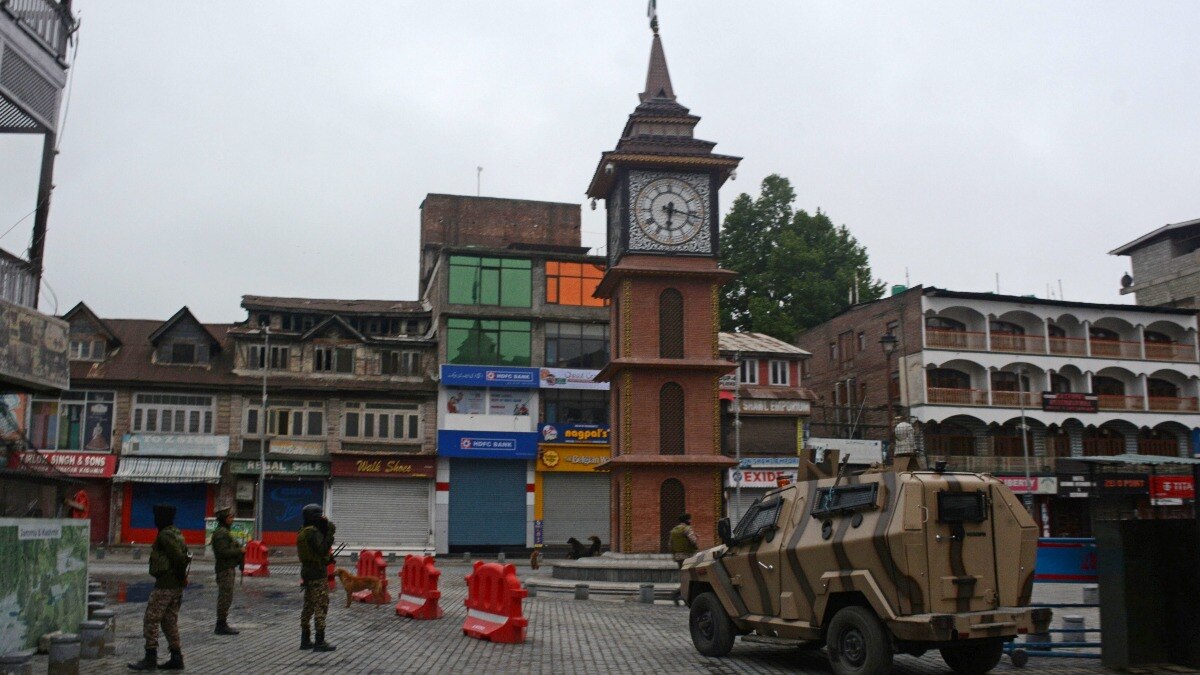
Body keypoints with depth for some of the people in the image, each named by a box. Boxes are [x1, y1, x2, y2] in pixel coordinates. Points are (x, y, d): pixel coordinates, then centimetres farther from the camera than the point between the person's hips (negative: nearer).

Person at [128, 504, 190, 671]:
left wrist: (182, 576, -11)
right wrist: (182, 577, 10)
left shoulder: (165, 535, -15)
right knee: (169, 621, 13)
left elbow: (178, 557, -24)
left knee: (151, 620, -4)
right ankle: (176, 658, 14)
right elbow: (184, 556, 17)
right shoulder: (176, 533, 15)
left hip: (165, 584, -10)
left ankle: (150, 658, -3)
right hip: (177, 586, 10)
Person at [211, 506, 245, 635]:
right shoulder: (220, 533, -15)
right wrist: (240, 551, -16)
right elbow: (223, 552, -23)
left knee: (225, 598, 14)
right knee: (225, 597, -7)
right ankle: (221, 626, -3)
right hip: (225, 569, -11)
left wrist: (240, 550, 9)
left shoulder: (225, 532, 19)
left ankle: (222, 625, 20)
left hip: (229, 569, 11)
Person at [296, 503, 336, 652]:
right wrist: (330, 534, -24)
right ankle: (320, 642, -7)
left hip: (306, 572, 10)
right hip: (318, 574, -10)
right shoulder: (313, 532, -17)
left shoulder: (302, 532, 12)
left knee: (308, 607, 13)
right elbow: (322, 549, -27)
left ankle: (305, 640, 17)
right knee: (321, 607, -6)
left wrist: (327, 558, 13)